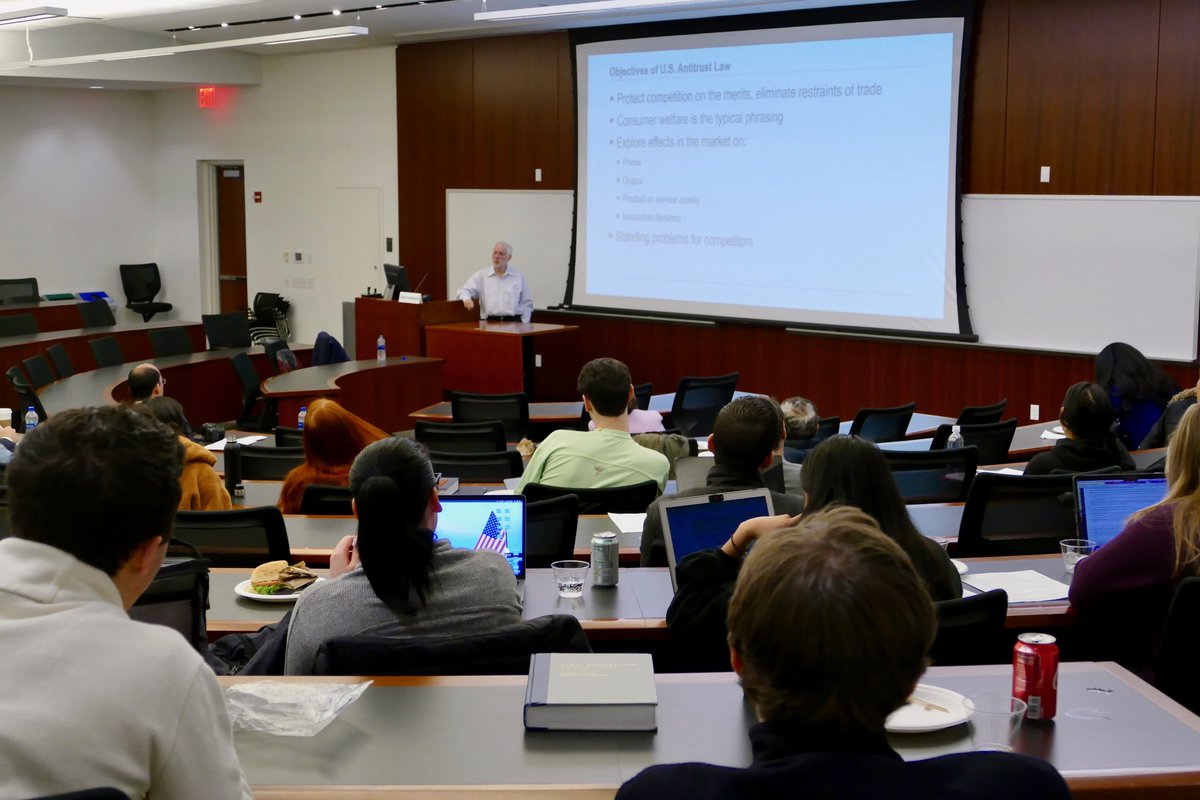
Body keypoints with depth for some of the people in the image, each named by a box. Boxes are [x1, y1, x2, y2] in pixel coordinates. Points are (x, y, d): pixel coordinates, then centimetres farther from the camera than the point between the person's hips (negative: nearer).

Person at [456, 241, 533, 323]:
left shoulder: (519, 277, 13)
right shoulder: (481, 275, 12)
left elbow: (527, 304, 14)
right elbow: (464, 290, 8)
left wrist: (524, 325, 1)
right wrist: (467, 299, -16)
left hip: (513, 322, 0)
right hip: (490, 322, 0)